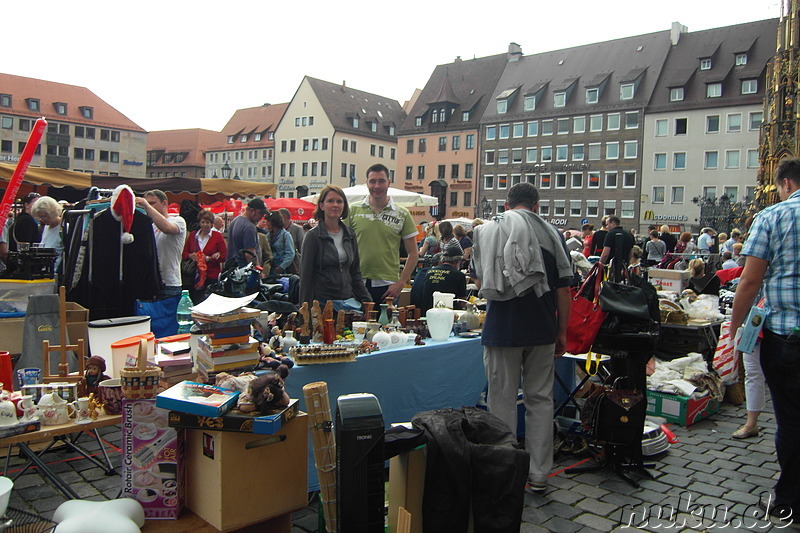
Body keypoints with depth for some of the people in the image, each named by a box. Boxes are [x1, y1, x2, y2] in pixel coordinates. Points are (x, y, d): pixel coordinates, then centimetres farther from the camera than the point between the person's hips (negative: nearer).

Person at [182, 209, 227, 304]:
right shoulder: (192, 235, 12)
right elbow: (184, 253, 15)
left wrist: (208, 258, -14)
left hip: (211, 277, -3)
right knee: (194, 301, 3)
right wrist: (191, 256, -7)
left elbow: (224, 256, -2)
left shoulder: (218, 236, 2)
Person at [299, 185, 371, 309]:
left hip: (347, 299, 5)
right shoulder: (313, 236, -5)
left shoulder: (350, 234, 10)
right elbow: (305, 275, -6)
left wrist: (367, 300, 8)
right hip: (321, 301, -4)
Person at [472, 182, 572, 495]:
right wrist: (562, 333, 9)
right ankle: (538, 476, 19)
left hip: (502, 328, -1)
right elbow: (563, 289, 1)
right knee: (540, 400, 11)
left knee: (502, 402, 6)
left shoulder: (489, 230, 1)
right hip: (542, 329, 2)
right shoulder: (552, 234, 1)